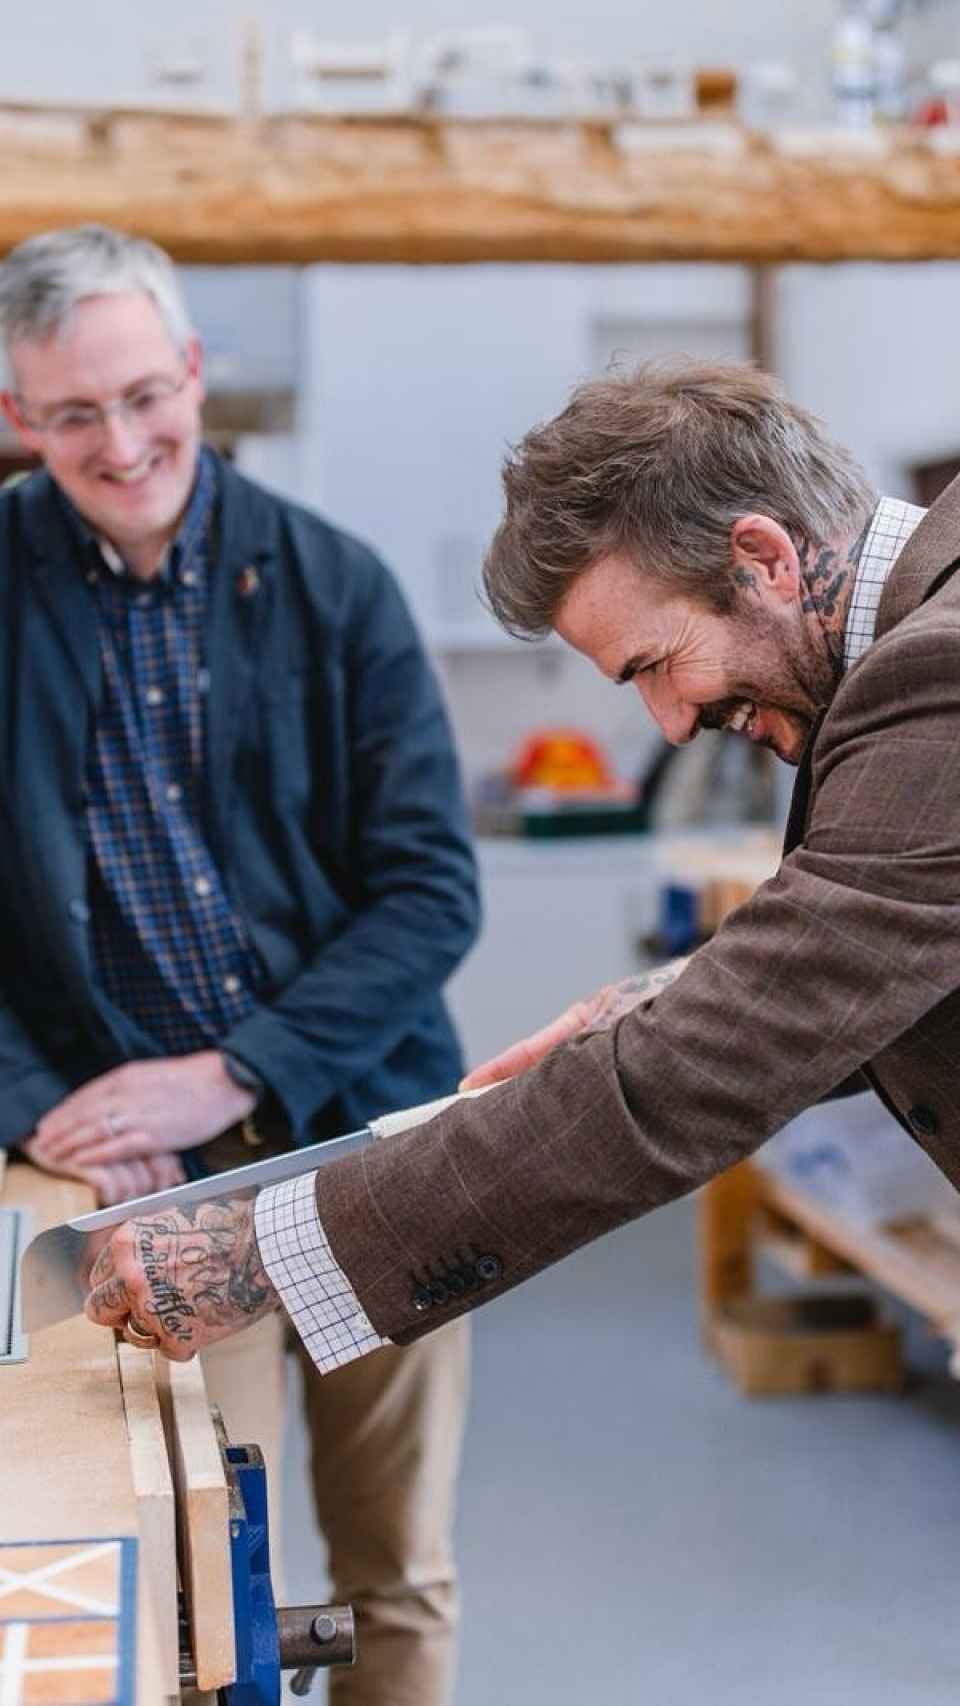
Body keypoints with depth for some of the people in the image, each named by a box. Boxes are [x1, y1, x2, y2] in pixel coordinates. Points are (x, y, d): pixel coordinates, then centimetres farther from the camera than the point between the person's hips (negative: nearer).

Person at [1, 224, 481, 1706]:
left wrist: (233, 1075, -14)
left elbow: (432, 888, -4)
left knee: (402, 1582, 13)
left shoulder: (333, 583, -1)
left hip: (375, 1143, 2)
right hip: (154, 1183, -1)